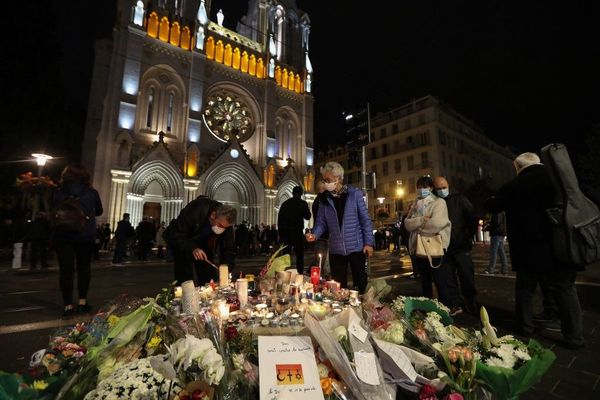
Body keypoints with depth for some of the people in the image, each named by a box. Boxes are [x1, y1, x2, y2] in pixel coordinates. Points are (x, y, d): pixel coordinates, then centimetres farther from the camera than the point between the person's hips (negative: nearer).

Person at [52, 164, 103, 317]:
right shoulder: (92, 193, -2)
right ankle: (82, 302, 17)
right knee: (84, 267, 14)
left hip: (63, 235, 0)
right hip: (85, 235, 0)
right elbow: (99, 211, 13)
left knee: (66, 269, 6)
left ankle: (68, 306, 8)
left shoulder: (58, 192, -2)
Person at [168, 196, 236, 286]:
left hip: (205, 246, 4)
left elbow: (228, 250, -16)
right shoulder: (195, 211, -35)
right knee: (185, 281, -10)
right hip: (183, 244, -3)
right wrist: (192, 249, -44)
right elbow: (175, 234, -31)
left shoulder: (226, 222, -22)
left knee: (211, 281, 1)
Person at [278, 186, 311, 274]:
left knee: (285, 254, 10)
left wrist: (280, 232, 13)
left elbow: (279, 218, 8)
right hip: (297, 231, -4)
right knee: (299, 254, 4)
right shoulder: (303, 203, -4)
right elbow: (307, 217, 3)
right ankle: (300, 273, 0)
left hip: (285, 232, 4)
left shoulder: (285, 203, 8)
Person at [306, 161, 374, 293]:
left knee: (361, 284, 7)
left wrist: (369, 242, -6)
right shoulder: (324, 199, 5)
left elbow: (365, 219, -2)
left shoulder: (355, 194, -3)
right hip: (336, 250, 3)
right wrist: (315, 234, -13)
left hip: (356, 247, -2)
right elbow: (321, 222, 7)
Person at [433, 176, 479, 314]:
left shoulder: (459, 199, 1)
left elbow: (472, 218, 1)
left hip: (461, 246, -2)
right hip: (444, 248, 2)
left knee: (467, 276, 2)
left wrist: (468, 236, -5)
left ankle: (471, 305, 18)